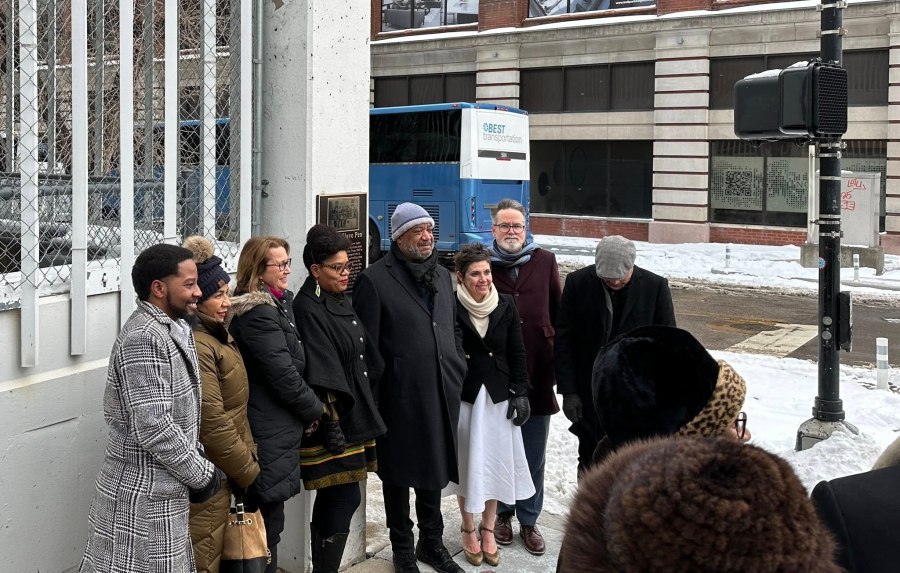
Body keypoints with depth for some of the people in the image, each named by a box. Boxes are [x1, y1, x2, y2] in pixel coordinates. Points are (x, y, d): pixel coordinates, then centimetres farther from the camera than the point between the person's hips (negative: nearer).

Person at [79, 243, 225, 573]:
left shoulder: (172, 330, 10)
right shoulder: (143, 339, -20)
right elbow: (154, 428, -25)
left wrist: (198, 458, 7)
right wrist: (203, 474, -15)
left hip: (163, 492, 9)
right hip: (144, 499, -9)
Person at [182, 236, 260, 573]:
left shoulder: (218, 336, 13)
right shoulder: (197, 345, -20)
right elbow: (212, 422, -23)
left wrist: (249, 458, 13)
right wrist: (249, 471, -13)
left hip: (222, 477, 10)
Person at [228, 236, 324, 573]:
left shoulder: (277, 304, 13)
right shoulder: (260, 313, -17)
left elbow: (290, 364, 18)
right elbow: (284, 374, -18)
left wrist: (306, 410, 7)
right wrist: (314, 410, -4)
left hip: (262, 426, 9)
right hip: (270, 432, -9)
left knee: (265, 517, 15)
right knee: (267, 520, -2)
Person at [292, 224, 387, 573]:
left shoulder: (341, 301, 13)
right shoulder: (309, 309, -14)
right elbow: (321, 372, -19)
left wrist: (364, 412, 19)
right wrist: (332, 422, -22)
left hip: (354, 412, 9)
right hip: (334, 418, -9)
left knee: (332, 501, 13)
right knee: (344, 500, -6)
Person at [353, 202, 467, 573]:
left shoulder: (443, 276, 13)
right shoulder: (375, 280, -9)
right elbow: (365, 347, -11)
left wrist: (459, 373, 11)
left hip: (441, 395, 6)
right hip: (400, 399, -6)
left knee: (434, 471, 18)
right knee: (399, 475, 9)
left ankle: (432, 542, 35)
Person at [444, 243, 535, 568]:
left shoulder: (505, 305, -1)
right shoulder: (451, 309, -11)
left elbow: (518, 352, 4)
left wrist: (520, 393, 0)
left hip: (498, 396, 3)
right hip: (463, 396, -3)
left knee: (496, 463, 10)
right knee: (467, 464, 8)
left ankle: (488, 529, 26)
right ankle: (469, 530, 25)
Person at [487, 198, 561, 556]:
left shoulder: (545, 262, 2)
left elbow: (559, 314, 6)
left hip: (538, 374, 1)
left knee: (534, 455, 9)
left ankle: (529, 520, 24)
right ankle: (502, 514, 29)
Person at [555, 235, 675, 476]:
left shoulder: (655, 286, -6)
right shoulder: (578, 283, -5)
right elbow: (563, 340, -1)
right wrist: (568, 390, -6)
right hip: (589, 395, 1)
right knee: (590, 461, 13)